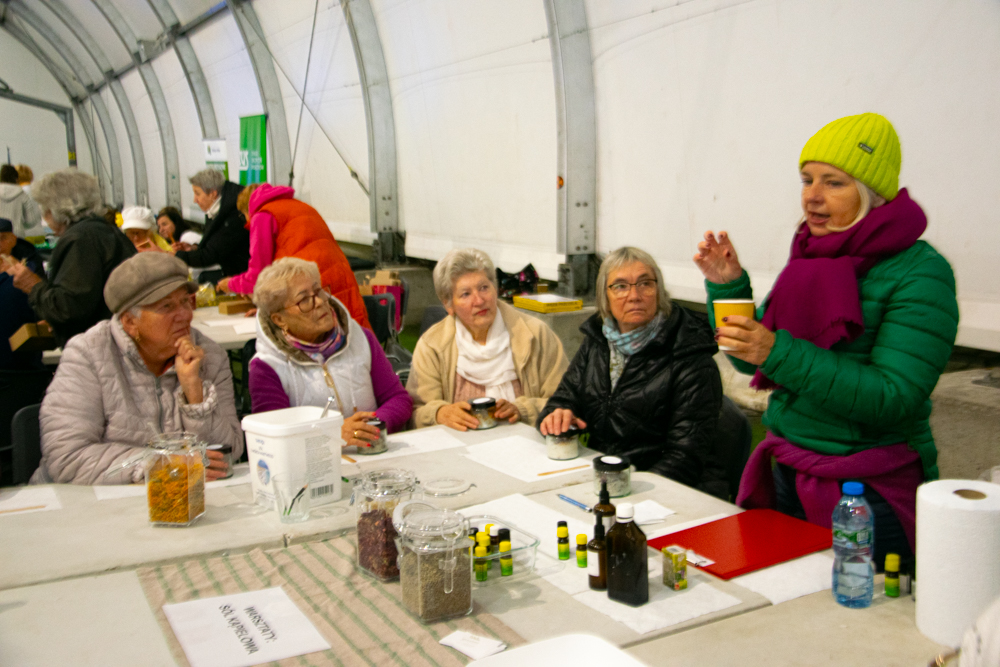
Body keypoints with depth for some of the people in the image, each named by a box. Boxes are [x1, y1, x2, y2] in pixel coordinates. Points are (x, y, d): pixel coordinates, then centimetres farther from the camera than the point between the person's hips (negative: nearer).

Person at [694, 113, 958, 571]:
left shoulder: (920, 273, -14)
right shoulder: (812, 255, 6)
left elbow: (893, 399, -22)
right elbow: (753, 360, 12)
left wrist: (781, 353, -28)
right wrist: (728, 288, -3)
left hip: (872, 492, -6)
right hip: (790, 476, 6)